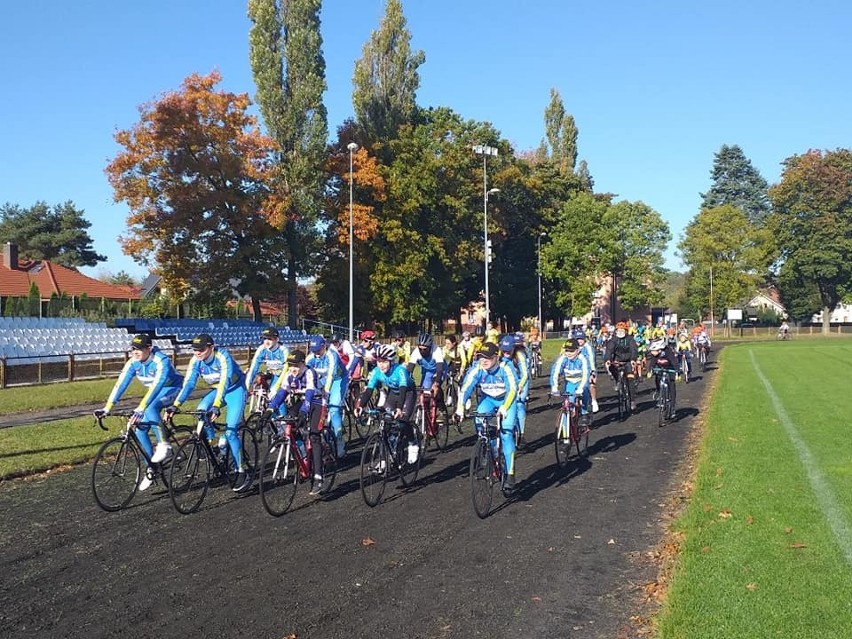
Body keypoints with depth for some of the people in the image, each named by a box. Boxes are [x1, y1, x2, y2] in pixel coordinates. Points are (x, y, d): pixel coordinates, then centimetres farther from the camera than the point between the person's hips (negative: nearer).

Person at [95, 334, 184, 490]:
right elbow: (120, 385, -19)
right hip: (156, 393, 7)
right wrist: (107, 408, -28)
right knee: (140, 429, -5)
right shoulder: (133, 363, -14)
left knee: (150, 408, -37)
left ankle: (164, 445, -25)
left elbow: (156, 386, -43)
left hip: (172, 389, -7)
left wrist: (140, 409, -52)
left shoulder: (161, 361, -33)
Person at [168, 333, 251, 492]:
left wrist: (216, 406, -50)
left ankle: (243, 472, -6)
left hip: (235, 389, -6)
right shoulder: (196, 360, -13)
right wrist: (175, 405, -28)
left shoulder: (223, 356, -30)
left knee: (230, 431, -16)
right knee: (201, 410, -26)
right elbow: (188, 383, -16)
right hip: (217, 390, 6)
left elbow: (225, 382, -38)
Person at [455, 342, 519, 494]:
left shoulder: (506, 368, -30)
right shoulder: (477, 369, -23)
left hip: (507, 400, -3)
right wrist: (460, 408, -45)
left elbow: (512, 389, -40)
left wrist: (504, 408, -55)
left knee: (506, 434, -16)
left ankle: (510, 475, -11)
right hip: (488, 399, 3)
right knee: (479, 422, -24)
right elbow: (465, 388, -31)